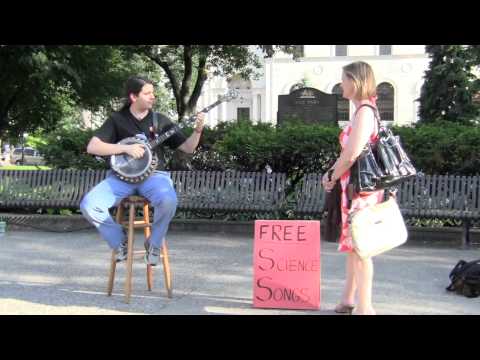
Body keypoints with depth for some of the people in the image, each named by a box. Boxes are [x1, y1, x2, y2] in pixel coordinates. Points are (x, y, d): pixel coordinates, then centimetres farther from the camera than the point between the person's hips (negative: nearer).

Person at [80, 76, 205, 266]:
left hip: (153, 174, 0)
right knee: (88, 205, -25)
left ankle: (154, 244, -6)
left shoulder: (161, 120, 9)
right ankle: (120, 241, 1)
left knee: (169, 201, -35)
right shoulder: (117, 119, 4)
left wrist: (197, 130, -10)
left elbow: (188, 148, 9)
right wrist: (126, 148, -16)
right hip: (122, 175, 0)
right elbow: (92, 147, -7)